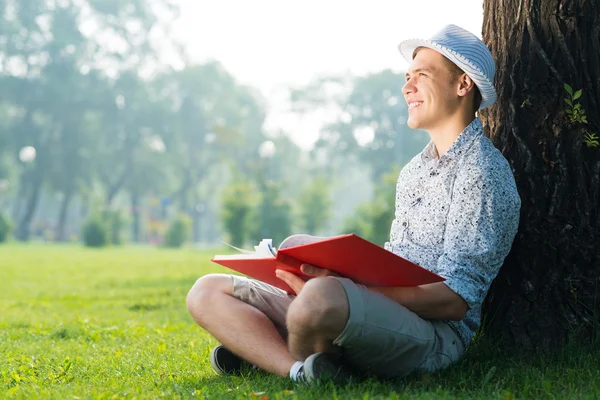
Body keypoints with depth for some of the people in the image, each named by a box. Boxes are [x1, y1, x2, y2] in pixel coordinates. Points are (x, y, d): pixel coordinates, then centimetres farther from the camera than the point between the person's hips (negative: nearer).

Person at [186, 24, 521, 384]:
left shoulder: (482, 172, -7)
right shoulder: (414, 171, 22)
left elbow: (454, 300, -15)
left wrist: (339, 287, -23)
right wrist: (333, 272, 3)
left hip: (434, 336, -9)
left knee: (320, 297, -42)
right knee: (208, 292, 2)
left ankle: (268, 353, -11)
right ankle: (302, 370, -20)